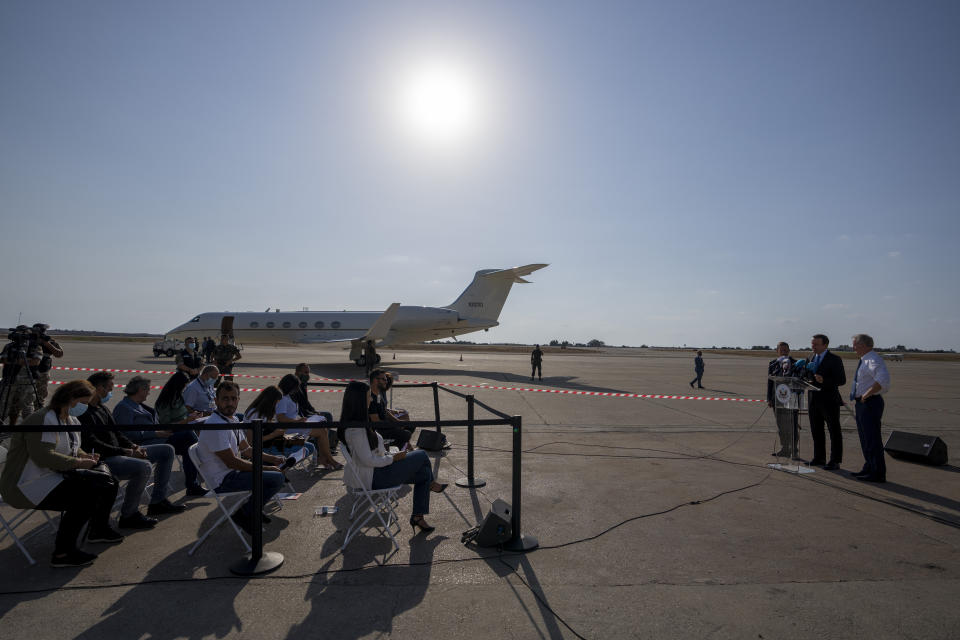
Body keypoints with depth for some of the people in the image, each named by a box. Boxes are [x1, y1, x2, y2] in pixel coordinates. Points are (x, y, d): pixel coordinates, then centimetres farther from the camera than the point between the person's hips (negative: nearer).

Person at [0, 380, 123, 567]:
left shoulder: (71, 421, 12)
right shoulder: (43, 419, -20)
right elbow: (43, 457, -29)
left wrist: (85, 455, 3)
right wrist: (78, 462, -23)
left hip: (55, 476, 10)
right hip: (29, 486, -10)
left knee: (107, 483, 5)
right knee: (86, 495, -29)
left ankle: (99, 529, 26)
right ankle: (62, 553, -19)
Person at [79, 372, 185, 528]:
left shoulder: (102, 408, 18)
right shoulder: (84, 413, -14)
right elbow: (93, 445, -22)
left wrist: (134, 447, 1)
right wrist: (126, 452, -22)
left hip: (118, 453, 11)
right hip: (103, 461, -11)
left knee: (167, 450, 9)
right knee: (144, 466, -36)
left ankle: (157, 502, 11)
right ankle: (128, 516, -16)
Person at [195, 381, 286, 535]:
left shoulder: (232, 419, 7)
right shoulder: (215, 426, -24)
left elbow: (246, 450, 16)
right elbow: (231, 462, -24)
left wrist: (271, 458, 3)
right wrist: (265, 468, -17)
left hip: (232, 471, 10)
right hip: (222, 482, -10)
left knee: (273, 463, 20)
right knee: (277, 478, -21)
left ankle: (255, 509, 19)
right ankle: (245, 514, -2)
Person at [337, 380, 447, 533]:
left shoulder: (353, 423, 5)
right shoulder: (356, 429, -27)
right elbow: (368, 460, -26)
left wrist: (389, 455, 6)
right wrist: (393, 458, -14)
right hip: (371, 479, -10)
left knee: (424, 473, 6)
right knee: (422, 456, -5)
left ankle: (417, 517, 15)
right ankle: (430, 484, 26)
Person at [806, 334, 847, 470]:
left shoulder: (834, 359, -8)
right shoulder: (812, 358, 13)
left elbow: (842, 380, -13)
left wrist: (824, 380, -26)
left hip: (829, 402, -7)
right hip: (814, 401, 7)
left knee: (834, 431, 3)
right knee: (816, 431, 13)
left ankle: (835, 461, 8)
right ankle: (819, 457, 25)